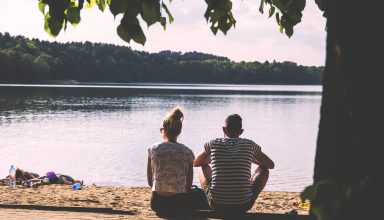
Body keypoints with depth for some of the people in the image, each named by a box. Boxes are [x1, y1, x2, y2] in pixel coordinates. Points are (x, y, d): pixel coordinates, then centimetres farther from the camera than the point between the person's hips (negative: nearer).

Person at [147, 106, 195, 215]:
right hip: (179, 204, -2)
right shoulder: (187, 152, -6)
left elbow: (150, 182, 2)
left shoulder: (153, 149, -6)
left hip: (157, 204, 2)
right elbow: (189, 185, 2)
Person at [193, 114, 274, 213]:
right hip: (243, 206, -1)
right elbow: (271, 165, 12)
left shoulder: (213, 144, -1)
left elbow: (195, 163, 16)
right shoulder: (250, 145, -1)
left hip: (216, 205, 1)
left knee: (204, 167, 28)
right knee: (263, 169, 23)